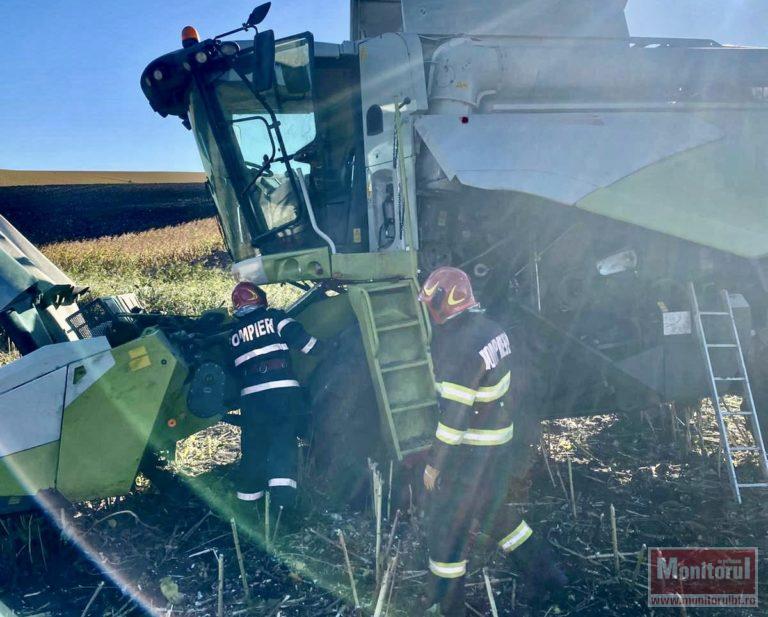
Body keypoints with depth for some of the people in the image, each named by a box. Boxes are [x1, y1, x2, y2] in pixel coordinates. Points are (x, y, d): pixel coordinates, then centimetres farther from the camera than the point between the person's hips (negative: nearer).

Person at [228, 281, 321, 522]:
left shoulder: (233, 334, 22)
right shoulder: (274, 317, 8)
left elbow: (231, 368, 27)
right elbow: (300, 338, -3)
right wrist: (324, 352, 5)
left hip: (251, 394, 4)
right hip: (283, 388, -4)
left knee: (253, 444, 13)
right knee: (284, 440, -6)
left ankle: (248, 494, 18)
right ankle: (282, 490, -20)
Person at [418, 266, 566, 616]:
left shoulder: (461, 347, -26)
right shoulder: (491, 329, 1)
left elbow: (455, 415, -25)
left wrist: (434, 465, -17)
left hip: (471, 448, -9)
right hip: (500, 439, 9)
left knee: (446, 521, 7)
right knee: (491, 507, 26)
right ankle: (545, 570, 37)